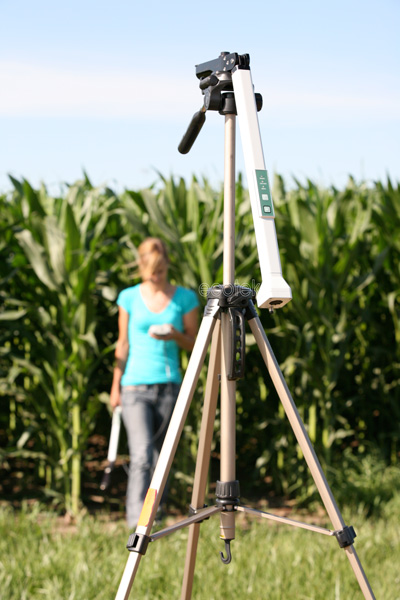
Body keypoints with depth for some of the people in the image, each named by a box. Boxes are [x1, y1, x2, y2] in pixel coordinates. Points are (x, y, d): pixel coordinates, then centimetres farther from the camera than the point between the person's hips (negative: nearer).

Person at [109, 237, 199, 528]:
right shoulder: (129, 298, 4)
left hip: (170, 386, 1)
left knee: (162, 459, 7)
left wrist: (175, 336, -13)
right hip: (135, 386, -1)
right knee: (142, 456, -17)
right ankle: (137, 524, -19)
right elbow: (123, 344, 11)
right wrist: (115, 386, 11)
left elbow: (194, 344, 8)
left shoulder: (185, 298, 4)